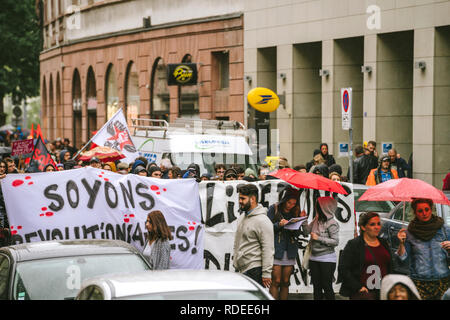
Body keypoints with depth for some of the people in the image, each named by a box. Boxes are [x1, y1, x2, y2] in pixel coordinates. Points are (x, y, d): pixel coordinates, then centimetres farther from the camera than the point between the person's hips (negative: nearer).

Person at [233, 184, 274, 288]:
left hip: (254, 271, -9)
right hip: (241, 270, 9)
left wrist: (266, 274, -19)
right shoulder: (241, 218, 16)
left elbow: (268, 249, -16)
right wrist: (235, 263, 22)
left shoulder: (262, 221, -13)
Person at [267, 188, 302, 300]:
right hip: (276, 249, -4)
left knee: (285, 282, 4)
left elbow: (298, 234, 10)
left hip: (290, 250, 4)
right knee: (276, 282, -8)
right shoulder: (274, 209, 1)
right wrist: (279, 225, -18)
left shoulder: (295, 211, 12)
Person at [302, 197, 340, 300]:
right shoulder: (316, 221, 9)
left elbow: (335, 241, -15)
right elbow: (306, 231, 14)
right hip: (314, 258, 7)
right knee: (316, 287, 11)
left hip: (327, 259, -7)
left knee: (327, 287, -3)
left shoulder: (332, 223, -12)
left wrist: (318, 238, -17)